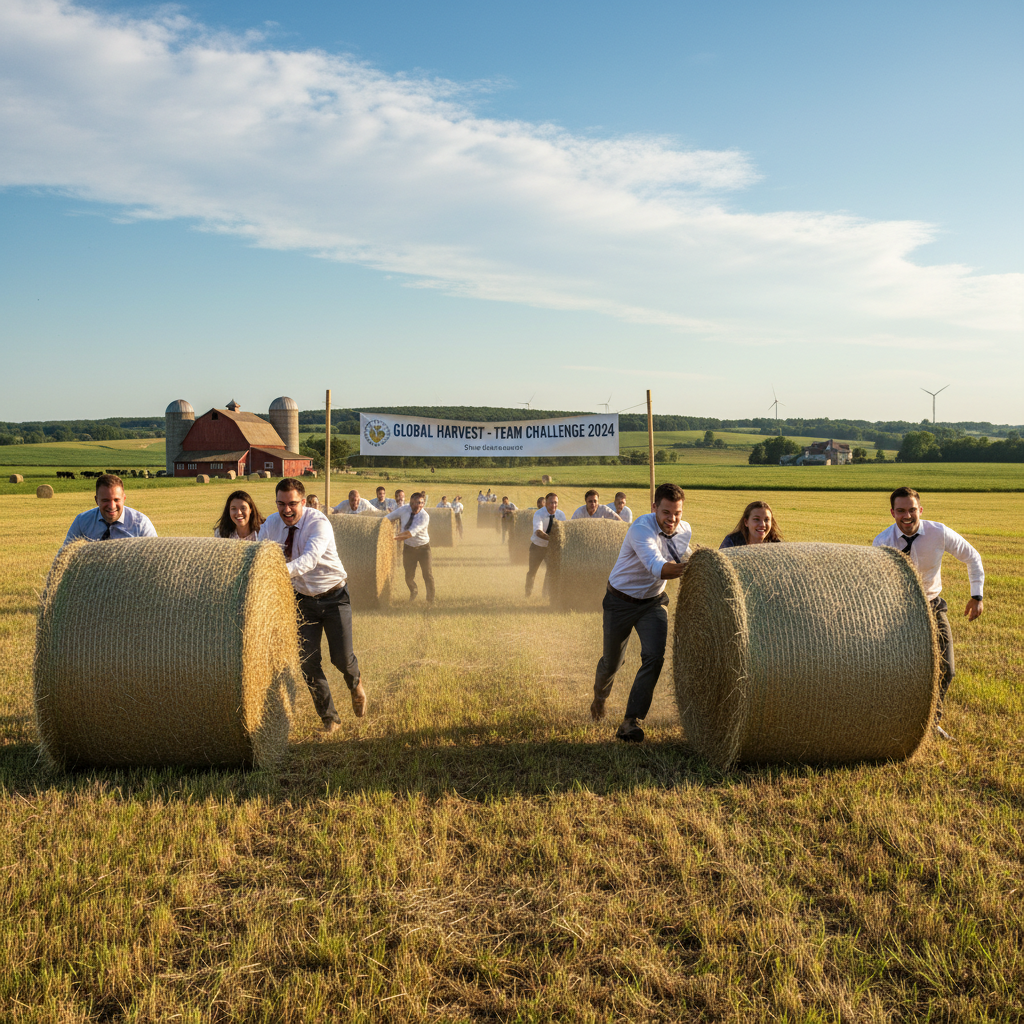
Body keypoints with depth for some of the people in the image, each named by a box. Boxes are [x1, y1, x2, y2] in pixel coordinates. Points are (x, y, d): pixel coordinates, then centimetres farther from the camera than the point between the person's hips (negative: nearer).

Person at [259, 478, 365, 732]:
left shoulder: (319, 523, -22)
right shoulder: (271, 525, -5)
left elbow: (311, 557, -38)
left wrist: (285, 570, -55)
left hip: (334, 596, -4)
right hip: (303, 599, 4)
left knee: (341, 657, -6)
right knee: (308, 662, -3)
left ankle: (355, 683, 32)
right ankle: (329, 718, 13)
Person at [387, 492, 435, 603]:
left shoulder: (424, 516, -25)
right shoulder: (404, 510, -12)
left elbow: (411, 533, -35)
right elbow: (388, 518, 4)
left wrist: (396, 537, -43)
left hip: (423, 547, -3)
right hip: (408, 547, 3)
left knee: (428, 574, -3)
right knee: (409, 575, 7)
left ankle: (430, 599, 18)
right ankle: (413, 591, 40)